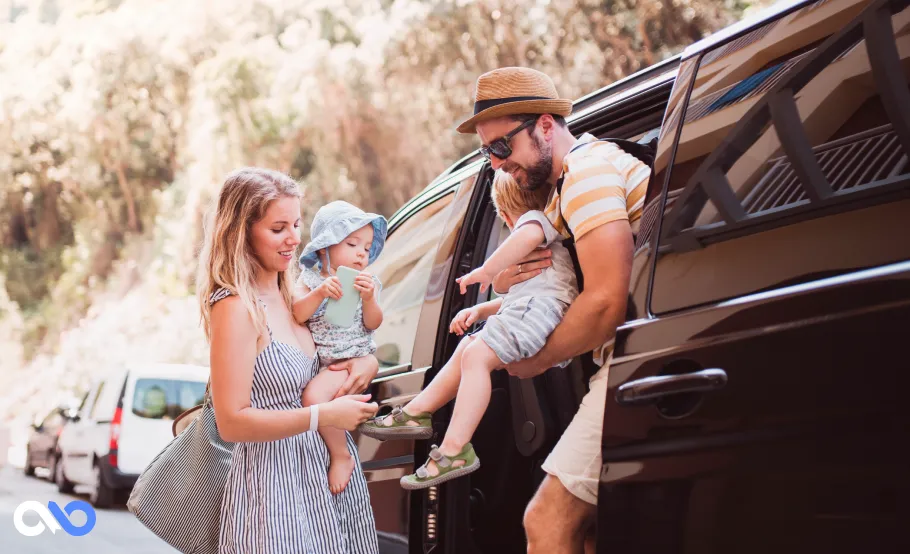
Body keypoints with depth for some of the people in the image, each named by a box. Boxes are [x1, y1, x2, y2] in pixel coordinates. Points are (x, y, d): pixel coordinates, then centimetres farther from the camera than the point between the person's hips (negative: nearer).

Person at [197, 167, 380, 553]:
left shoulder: (289, 293, 7)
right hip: (275, 483, -8)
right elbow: (232, 423, -19)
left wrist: (366, 363, -4)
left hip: (325, 472, 8)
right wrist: (322, 416, -24)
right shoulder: (236, 308, -16)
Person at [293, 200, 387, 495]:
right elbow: (297, 315, -11)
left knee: (315, 394, -29)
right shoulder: (309, 279, 5)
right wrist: (320, 292, -25)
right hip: (316, 360, 5)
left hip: (352, 360, -4)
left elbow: (372, 324, -3)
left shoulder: (368, 282, 6)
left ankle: (341, 456, -13)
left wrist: (369, 297, -20)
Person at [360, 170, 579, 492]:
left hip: (539, 307, -12)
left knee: (476, 355, -22)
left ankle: (455, 449, -29)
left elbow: (530, 234, -24)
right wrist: (480, 310, 26)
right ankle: (416, 413, 20)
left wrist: (487, 270, -20)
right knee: (467, 348, 17)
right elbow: (518, 295, 40)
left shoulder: (534, 218, 6)